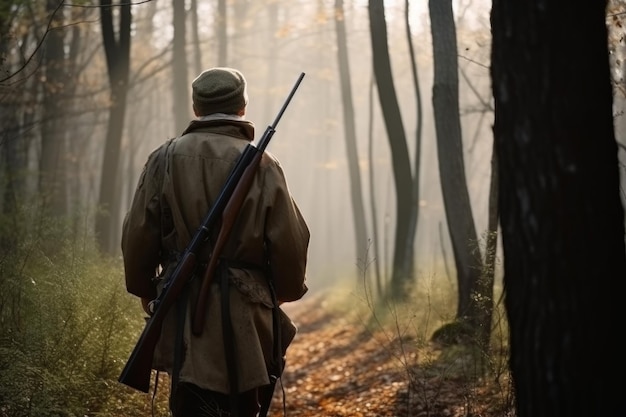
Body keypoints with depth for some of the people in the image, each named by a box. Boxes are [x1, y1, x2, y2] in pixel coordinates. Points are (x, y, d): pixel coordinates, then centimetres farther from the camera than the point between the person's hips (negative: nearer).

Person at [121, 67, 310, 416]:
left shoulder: (165, 159, 0)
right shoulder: (262, 165, -5)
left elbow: (138, 236, 2)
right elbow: (290, 242, -5)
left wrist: (144, 289, 19)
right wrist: (288, 291, 14)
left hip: (183, 315, 1)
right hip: (246, 317, -1)